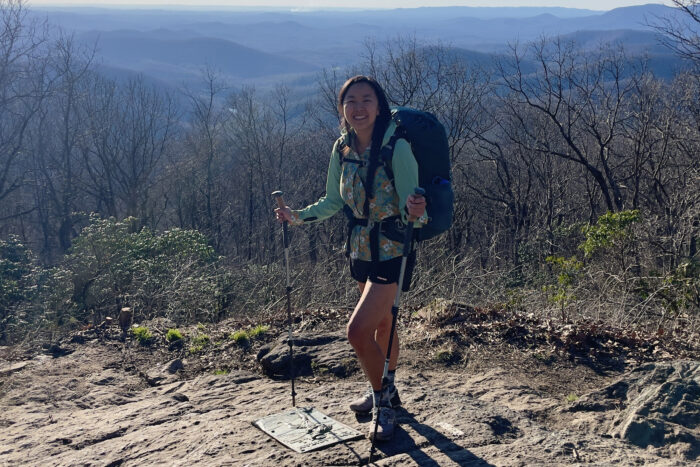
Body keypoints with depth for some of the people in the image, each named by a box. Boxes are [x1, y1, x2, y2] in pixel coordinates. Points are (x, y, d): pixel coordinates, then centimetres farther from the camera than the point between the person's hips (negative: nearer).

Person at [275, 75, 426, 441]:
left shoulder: (397, 148, -21)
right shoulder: (342, 149, -2)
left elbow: (412, 211, -22)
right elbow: (332, 203, 10)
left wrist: (415, 213, -44)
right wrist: (297, 216, -2)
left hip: (392, 249, -6)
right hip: (361, 248, 6)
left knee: (358, 330, -14)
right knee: (382, 324, 22)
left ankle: (384, 401, 9)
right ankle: (385, 392, 42)